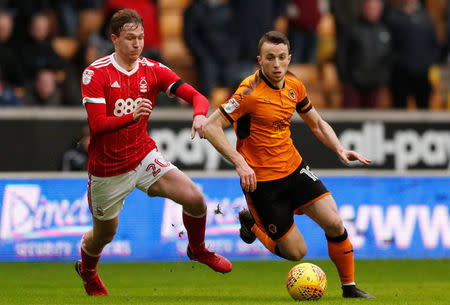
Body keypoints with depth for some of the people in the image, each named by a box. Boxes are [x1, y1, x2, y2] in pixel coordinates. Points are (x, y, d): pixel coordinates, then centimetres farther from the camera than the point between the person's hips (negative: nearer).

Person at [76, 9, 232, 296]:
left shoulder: (153, 70, -3)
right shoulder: (95, 73, -14)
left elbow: (195, 95, -10)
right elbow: (97, 125, -21)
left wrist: (200, 114, -33)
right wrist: (133, 116, -36)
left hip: (144, 157, 3)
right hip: (107, 168, -3)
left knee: (195, 198, -14)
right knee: (104, 234, 10)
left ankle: (198, 249, 17)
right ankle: (87, 269, 47)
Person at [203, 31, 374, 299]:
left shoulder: (294, 86, 1)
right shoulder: (250, 91, -19)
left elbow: (317, 123, 16)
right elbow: (211, 127, -20)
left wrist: (340, 149, -1)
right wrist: (240, 163, -27)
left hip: (294, 167, 6)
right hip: (262, 179, -6)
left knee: (334, 223, -8)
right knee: (296, 252, -3)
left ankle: (350, 287, 11)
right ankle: (252, 222, 25)